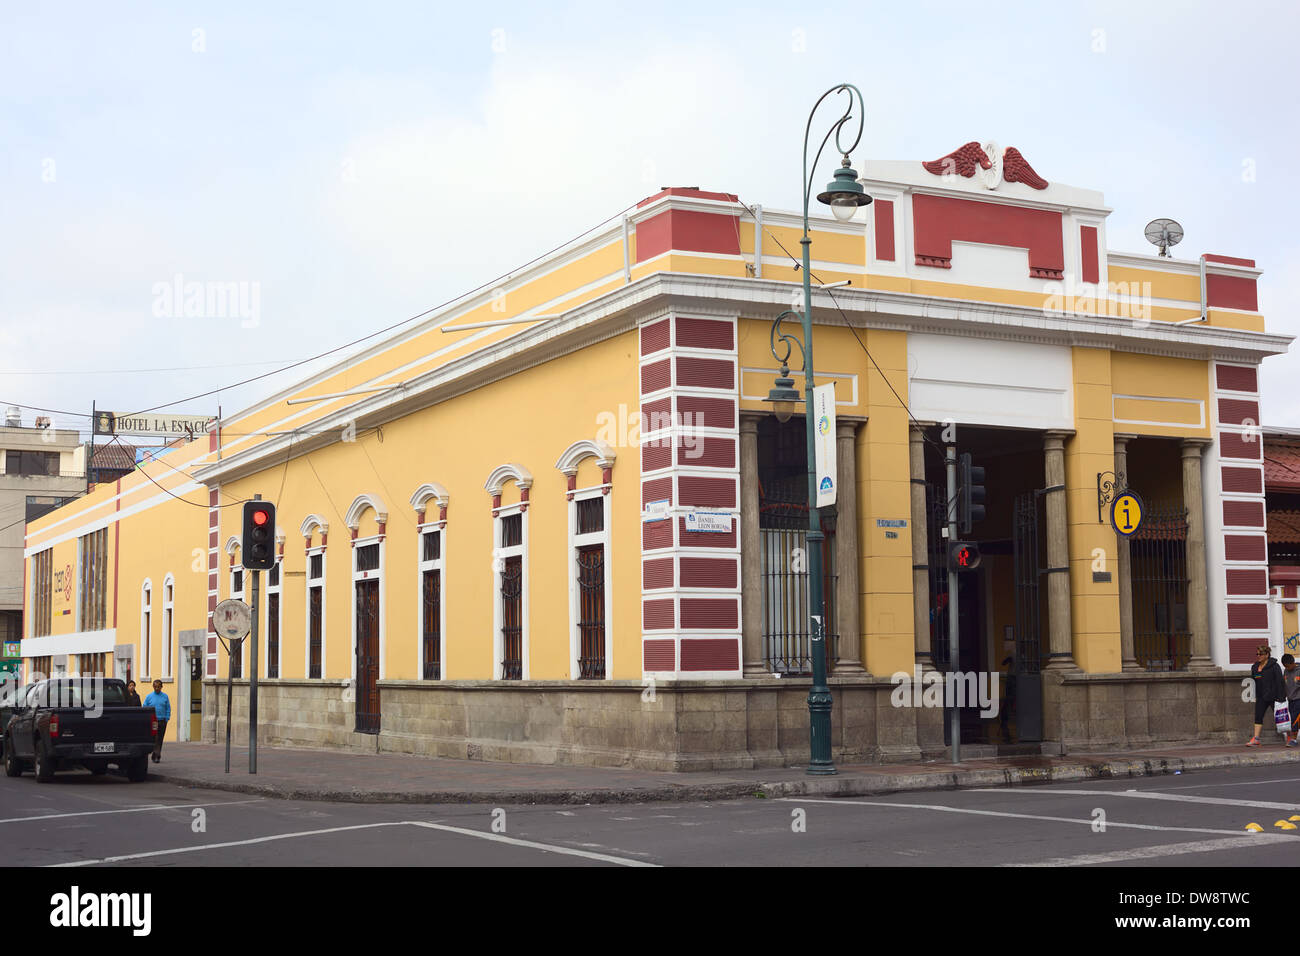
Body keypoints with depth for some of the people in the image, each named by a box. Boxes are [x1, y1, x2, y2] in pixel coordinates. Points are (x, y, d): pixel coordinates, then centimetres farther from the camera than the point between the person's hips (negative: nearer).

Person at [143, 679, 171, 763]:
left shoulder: (165, 697, 8)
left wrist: (167, 719, 0)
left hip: (162, 721, 2)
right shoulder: (149, 697, 5)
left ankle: (156, 756, 13)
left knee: (159, 739, 5)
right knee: (154, 739, -10)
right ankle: (156, 756, -13)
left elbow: (168, 709, 10)